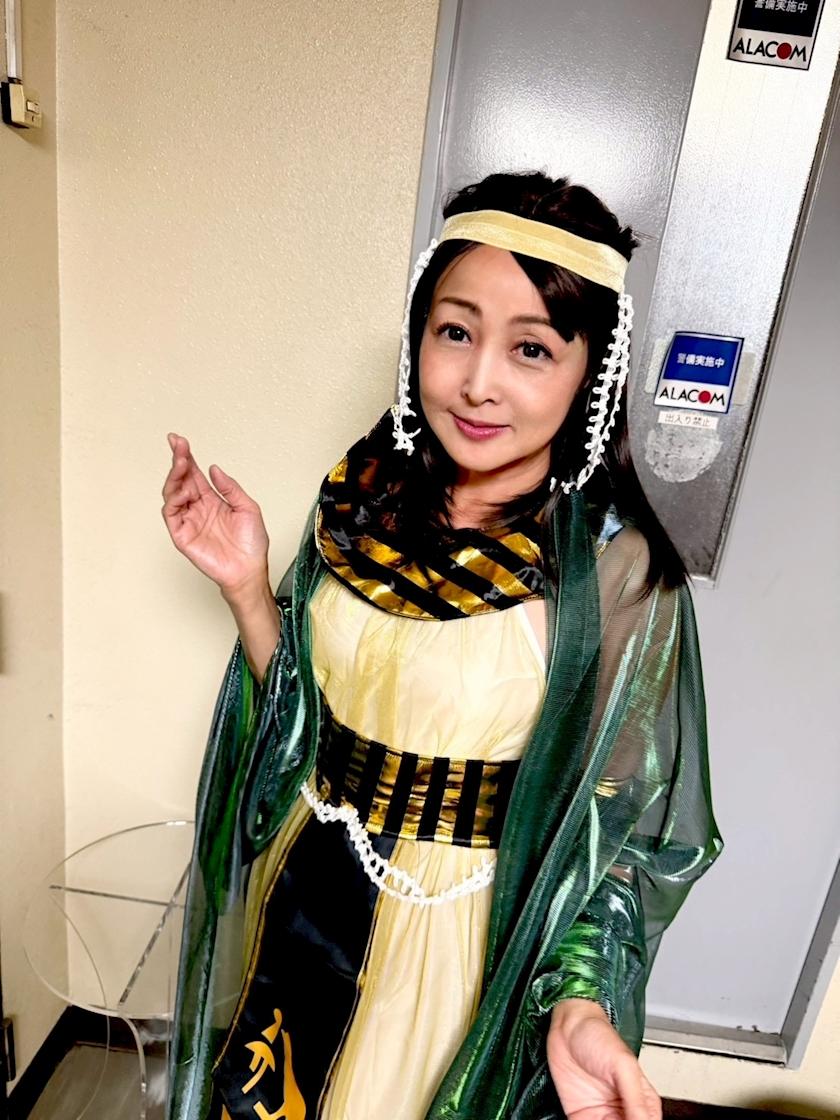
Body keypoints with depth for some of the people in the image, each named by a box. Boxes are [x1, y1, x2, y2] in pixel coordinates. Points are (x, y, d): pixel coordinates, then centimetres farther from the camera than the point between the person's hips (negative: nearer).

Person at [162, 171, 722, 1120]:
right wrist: (246, 588, -15)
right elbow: (302, 718, -1)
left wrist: (578, 1006, -26)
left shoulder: (616, 572, -22)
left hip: (458, 942, -3)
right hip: (301, 902, 4)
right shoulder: (365, 495, -10)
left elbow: (614, 826, -13)